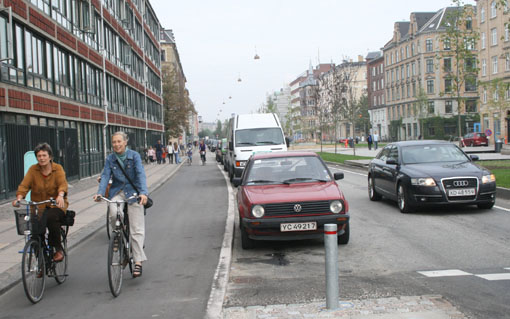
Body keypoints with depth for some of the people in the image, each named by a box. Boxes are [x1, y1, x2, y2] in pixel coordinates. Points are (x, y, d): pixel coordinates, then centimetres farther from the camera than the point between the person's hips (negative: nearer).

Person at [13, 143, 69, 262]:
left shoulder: (58, 168, 1)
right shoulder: (33, 170, 5)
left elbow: (63, 183, -16)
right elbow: (24, 185, -7)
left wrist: (60, 195, -37)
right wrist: (19, 198, -26)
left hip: (56, 205, -2)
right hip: (38, 207, 2)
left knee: (51, 218, -35)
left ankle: (58, 249, -16)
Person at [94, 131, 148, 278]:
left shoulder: (134, 156, -4)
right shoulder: (110, 159, 4)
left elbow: (141, 174, -15)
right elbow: (105, 176, -5)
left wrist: (143, 192, -31)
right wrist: (100, 193, -23)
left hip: (133, 193, -2)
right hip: (117, 192, 2)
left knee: (136, 229, -6)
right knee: (114, 215, -29)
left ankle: (138, 262, -4)